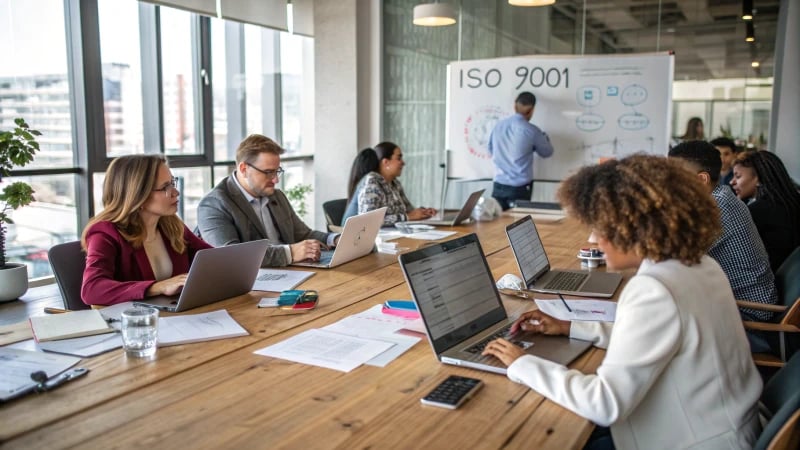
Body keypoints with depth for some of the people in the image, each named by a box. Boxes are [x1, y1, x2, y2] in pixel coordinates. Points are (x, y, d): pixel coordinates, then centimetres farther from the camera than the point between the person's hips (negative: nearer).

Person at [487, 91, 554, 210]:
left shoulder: (498, 125, 2)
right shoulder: (531, 131, -11)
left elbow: (491, 150, 18)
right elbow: (547, 152, 6)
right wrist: (544, 137, 26)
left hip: (499, 184, 4)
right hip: (520, 187, -4)